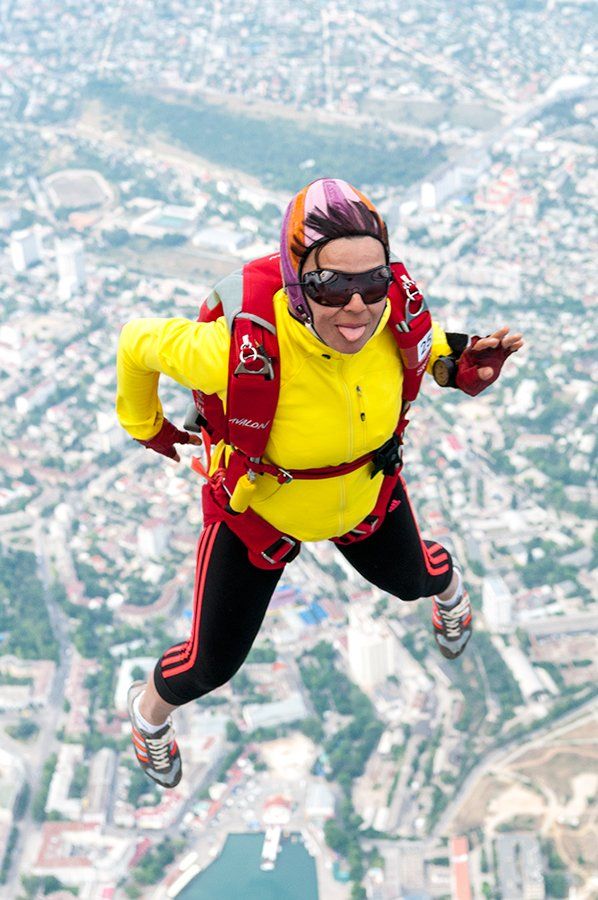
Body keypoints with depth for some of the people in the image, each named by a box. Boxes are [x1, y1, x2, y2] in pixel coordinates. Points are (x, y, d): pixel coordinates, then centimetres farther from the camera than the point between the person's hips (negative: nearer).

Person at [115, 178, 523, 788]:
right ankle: (150, 709, 51)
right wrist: (144, 424, -4)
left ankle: (448, 591, 74)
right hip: (258, 509, -3)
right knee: (212, 664, 13)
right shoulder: (239, 352, -44)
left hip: (366, 494, 3)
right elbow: (138, 341, -22)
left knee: (410, 579, 33)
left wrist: (466, 363, -24)